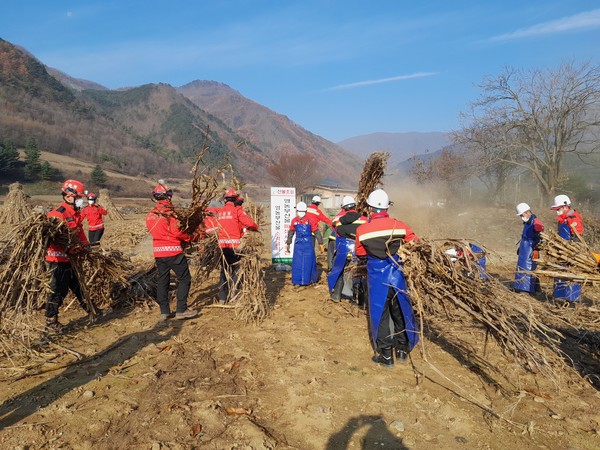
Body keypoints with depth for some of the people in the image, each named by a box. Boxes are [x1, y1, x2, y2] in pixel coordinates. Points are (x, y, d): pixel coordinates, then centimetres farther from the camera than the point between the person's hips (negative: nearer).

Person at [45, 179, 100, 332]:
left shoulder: (76, 213, 11)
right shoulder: (58, 214, -20)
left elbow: (79, 231, 18)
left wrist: (85, 244, 4)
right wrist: (69, 249, -31)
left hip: (71, 258, 10)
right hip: (59, 259, -9)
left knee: (78, 285, 22)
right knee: (58, 290, -3)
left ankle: (90, 309, 37)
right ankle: (50, 322, 8)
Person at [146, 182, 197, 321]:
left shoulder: (150, 215, 8)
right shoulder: (169, 213, -13)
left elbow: (153, 231, 11)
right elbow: (177, 232, -16)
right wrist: (189, 238, 0)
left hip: (158, 252, 7)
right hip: (173, 251, -7)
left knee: (162, 281, 13)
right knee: (184, 279, 2)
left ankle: (164, 312, 17)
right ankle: (181, 310, -1)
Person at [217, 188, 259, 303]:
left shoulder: (220, 211, 12)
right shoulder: (237, 210, -5)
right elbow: (249, 223, -13)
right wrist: (256, 228, 7)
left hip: (222, 244, 5)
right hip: (234, 244, -5)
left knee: (224, 270, 15)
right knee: (235, 270, 5)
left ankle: (222, 298, 21)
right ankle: (233, 297, 6)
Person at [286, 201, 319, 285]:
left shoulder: (310, 220, -9)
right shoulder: (294, 220, 2)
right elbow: (291, 232, 15)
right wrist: (288, 244, 18)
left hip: (308, 243, -3)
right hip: (298, 243, 3)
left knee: (308, 261, 3)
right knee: (297, 262, 4)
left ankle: (310, 279, 21)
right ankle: (298, 280, 15)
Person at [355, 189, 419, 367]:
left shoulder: (361, 230, -10)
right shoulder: (399, 225, -9)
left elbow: (360, 254, 4)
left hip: (377, 277, -2)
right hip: (397, 275, 2)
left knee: (380, 315, 11)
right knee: (400, 312, 18)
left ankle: (386, 356, 17)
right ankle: (402, 351, 31)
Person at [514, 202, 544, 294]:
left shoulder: (536, 223, -15)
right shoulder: (526, 223, 16)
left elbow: (540, 238, -18)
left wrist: (535, 250, -22)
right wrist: (520, 248, 27)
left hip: (531, 251, -10)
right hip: (524, 250, 10)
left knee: (530, 269, -7)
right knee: (521, 268, 12)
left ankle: (533, 288, 0)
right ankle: (520, 287, 20)